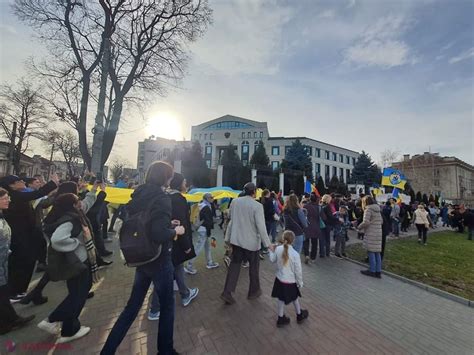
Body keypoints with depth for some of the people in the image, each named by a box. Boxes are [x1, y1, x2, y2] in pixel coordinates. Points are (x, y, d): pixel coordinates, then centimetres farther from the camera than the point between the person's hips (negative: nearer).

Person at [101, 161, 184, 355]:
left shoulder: (139, 195, 2)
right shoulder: (162, 198, -22)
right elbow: (159, 234, -31)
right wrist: (175, 231, -11)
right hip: (159, 260, -7)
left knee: (133, 305, 23)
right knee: (167, 305, 15)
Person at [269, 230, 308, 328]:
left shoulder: (278, 249, -15)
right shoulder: (295, 254, -23)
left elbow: (272, 260, 3)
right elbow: (298, 271, -14)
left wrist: (271, 250, 18)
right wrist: (300, 282, 2)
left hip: (279, 279, 3)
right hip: (290, 282, -2)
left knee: (281, 299, 19)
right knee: (295, 298, 23)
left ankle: (281, 319, 34)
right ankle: (300, 315, 46)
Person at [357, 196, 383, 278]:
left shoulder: (368, 209, -11)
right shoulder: (377, 209, 13)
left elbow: (366, 222, -18)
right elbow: (381, 221, 18)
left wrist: (359, 227, -3)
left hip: (371, 234, -8)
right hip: (378, 233, 8)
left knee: (371, 252, 1)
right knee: (377, 252, 11)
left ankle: (372, 271, 9)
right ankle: (378, 271, 17)